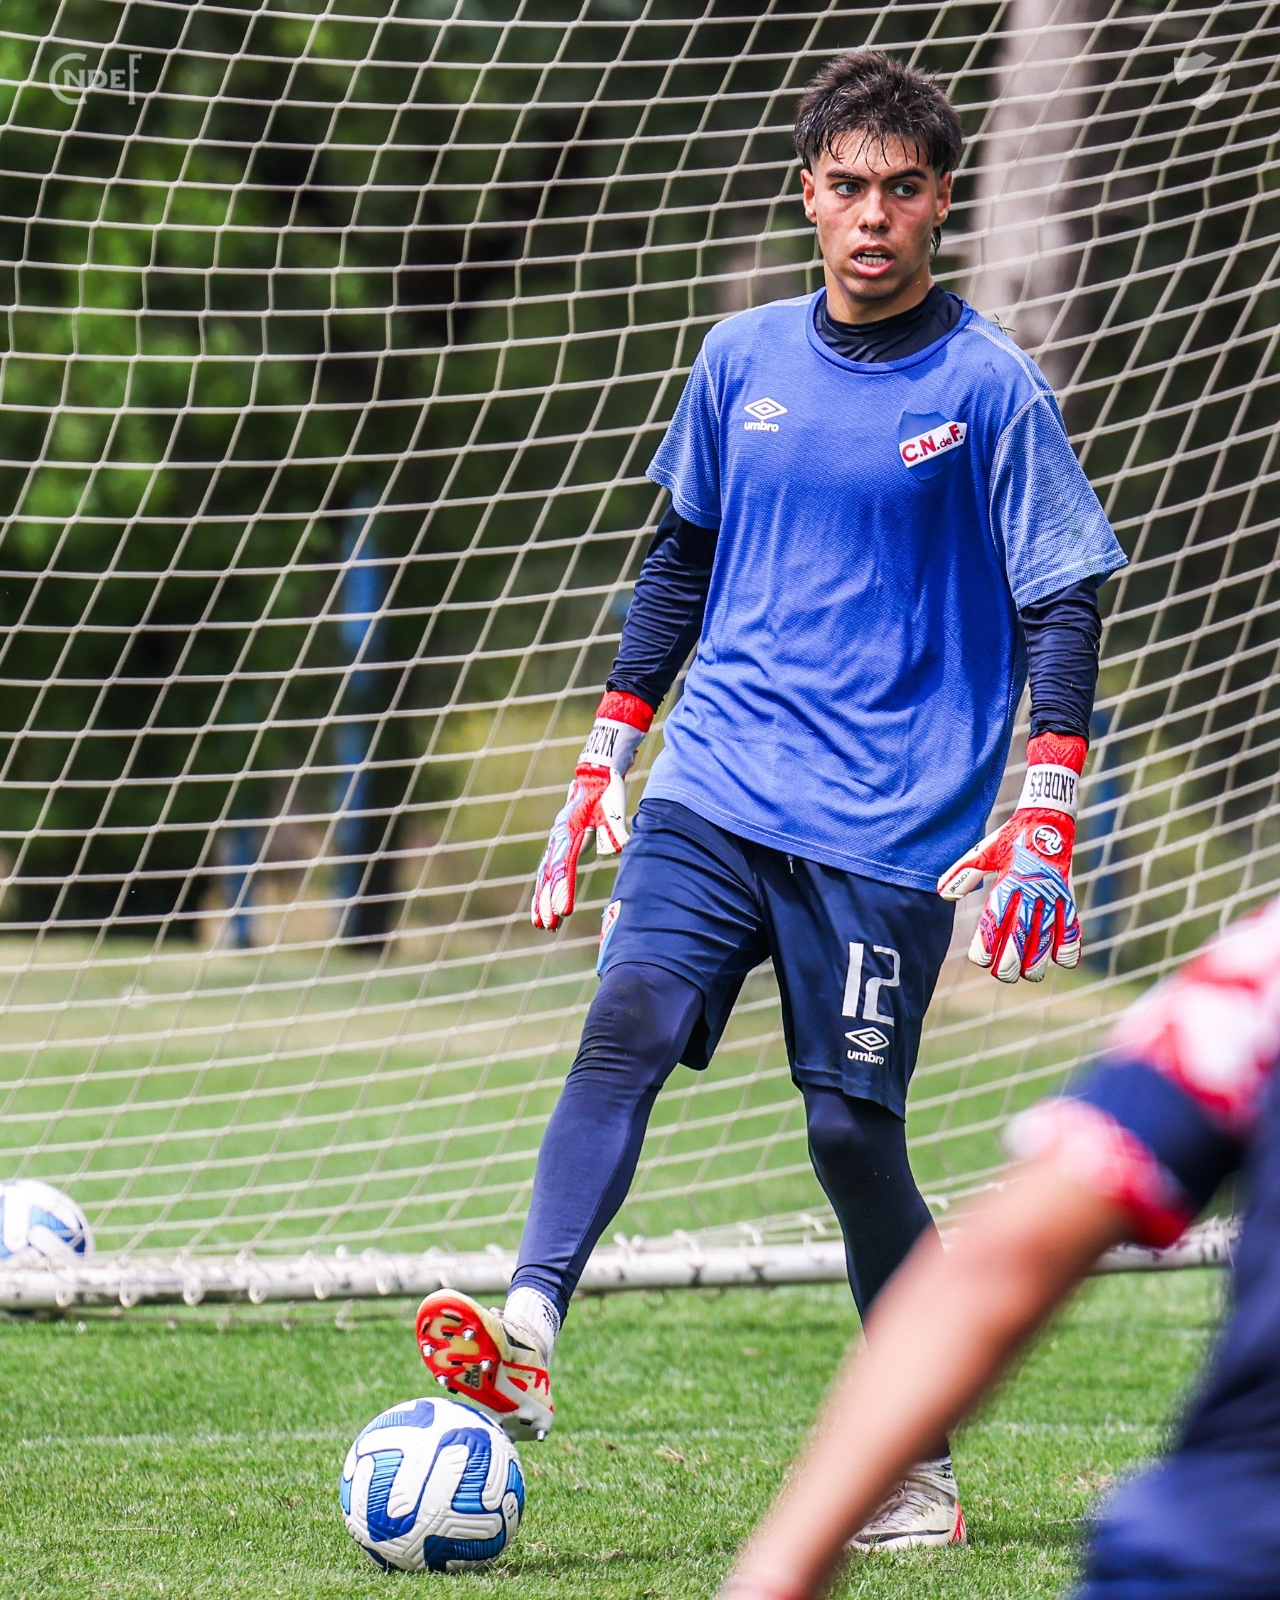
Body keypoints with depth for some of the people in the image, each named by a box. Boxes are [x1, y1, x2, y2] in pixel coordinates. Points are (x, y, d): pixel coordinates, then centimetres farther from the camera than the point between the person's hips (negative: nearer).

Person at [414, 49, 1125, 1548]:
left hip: (889, 826, -3)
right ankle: (525, 1333, -33)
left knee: (852, 1127, -3)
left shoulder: (988, 388, -3)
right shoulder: (743, 358, 10)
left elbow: (1062, 606, -2)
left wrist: (1046, 818, -11)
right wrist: (607, 750, 18)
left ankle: (918, 1465, 12)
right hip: (715, 790, 4)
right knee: (627, 1024, -19)